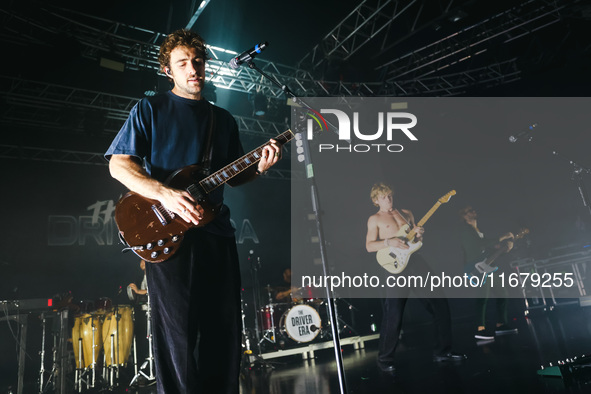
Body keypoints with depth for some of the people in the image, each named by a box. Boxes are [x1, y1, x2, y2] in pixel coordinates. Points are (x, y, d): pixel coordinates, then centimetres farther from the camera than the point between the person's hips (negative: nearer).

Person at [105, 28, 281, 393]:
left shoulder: (224, 119, 19)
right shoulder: (150, 109, 6)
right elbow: (119, 164, -3)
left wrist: (258, 166, -1)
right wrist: (165, 193, -19)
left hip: (217, 232, 5)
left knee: (225, 331, 8)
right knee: (178, 335, -1)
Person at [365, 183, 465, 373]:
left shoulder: (406, 213, 20)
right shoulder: (375, 219, 6)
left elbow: (416, 238, 21)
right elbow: (369, 246, -3)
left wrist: (419, 234, -1)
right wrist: (389, 242, -18)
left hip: (415, 259, 5)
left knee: (439, 304, 5)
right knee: (393, 314, -7)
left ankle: (442, 351, 21)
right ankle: (385, 359, 10)